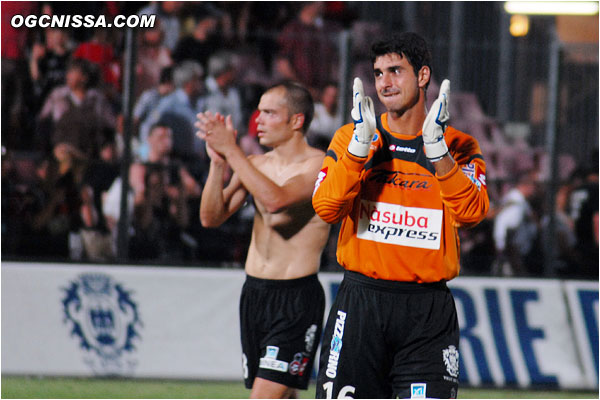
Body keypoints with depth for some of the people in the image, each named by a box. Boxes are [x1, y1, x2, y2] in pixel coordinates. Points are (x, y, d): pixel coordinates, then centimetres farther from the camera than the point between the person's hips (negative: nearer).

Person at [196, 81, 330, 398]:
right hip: (254, 291, 7)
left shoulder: (318, 165, -10)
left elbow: (276, 200, -28)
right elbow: (211, 217, 5)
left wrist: (231, 149, -24)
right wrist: (218, 162, -8)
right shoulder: (256, 165, 11)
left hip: (296, 298, -7)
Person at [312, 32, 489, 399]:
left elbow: (471, 213, -12)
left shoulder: (458, 146, 5)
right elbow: (326, 208, -8)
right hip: (361, 300, 1)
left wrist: (436, 147, -21)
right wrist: (361, 143, -18)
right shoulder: (349, 137, 8)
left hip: (429, 313, -1)